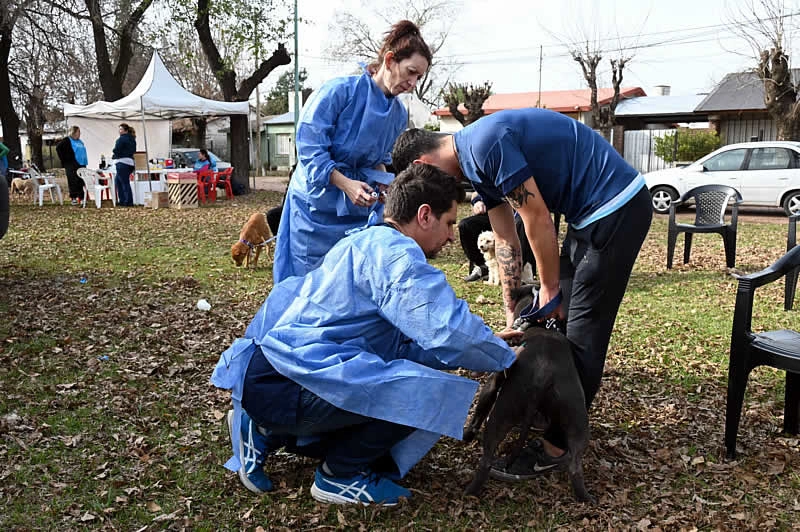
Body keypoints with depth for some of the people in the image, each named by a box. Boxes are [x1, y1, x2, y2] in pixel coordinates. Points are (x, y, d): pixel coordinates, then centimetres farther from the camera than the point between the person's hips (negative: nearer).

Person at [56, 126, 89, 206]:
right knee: (73, 182, -5)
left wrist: (85, 162, 14)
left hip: (81, 164, 7)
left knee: (81, 181, 6)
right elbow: (58, 148, -10)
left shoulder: (79, 141, 18)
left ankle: (81, 198, 12)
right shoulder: (67, 140, -3)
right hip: (71, 165, -7)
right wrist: (63, 159, -9)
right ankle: (73, 198, -1)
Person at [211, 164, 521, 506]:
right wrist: (506, 357, 0)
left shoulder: (369, 244, 19)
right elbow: (451, 332, -21)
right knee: (436, 390, -18)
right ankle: (339, 476, 2)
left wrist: (488, 344, 22)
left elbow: (403, 347, 20)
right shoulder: (395, 251, -13)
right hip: (285, 385, -11)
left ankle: (266, 432, 20)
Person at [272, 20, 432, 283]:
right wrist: (346, 184, -29)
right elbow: (309, 147, -20)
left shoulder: (399, 113, 2)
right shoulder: (339, 90, -18)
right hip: (318, 204, -5)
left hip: (362, 208, 5)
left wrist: (385, 182, -8)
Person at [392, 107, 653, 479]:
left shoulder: (486, 144, -21)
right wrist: (511, 316, 10)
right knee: (563, 317, 16)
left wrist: (550, 288, -6)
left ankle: (557, 446, 2)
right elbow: (506, 242, 12)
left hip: (618, 207, -10)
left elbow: (538, 219, -19)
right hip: (591, 212, 10)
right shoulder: (476, 161, 10)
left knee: (583, 329, -6)